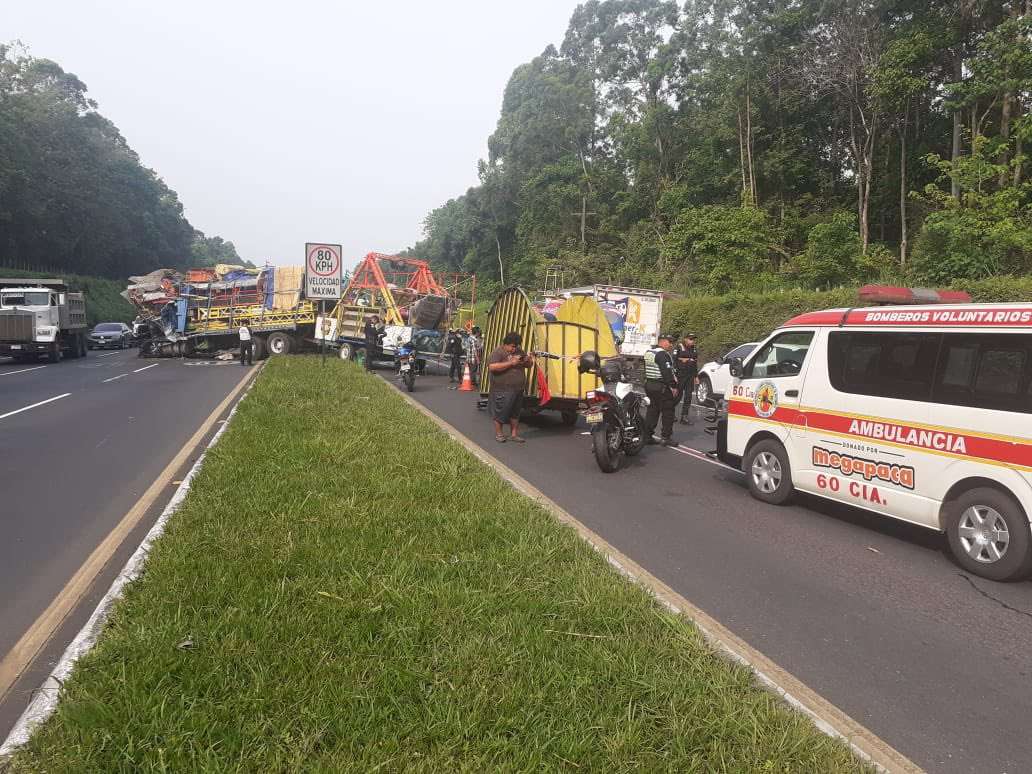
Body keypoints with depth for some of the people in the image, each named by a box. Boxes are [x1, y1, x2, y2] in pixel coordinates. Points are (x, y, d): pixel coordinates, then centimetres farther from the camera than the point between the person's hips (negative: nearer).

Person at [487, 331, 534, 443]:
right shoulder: (498, 353, -11)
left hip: (518, 390, 7)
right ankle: (499, 434, 19)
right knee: (500, 413, 4)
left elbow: (529, 365, 20)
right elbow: (492, 367, -26)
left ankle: (514, 434, 24)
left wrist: (528, 360, -6)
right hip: (502, 391, -7)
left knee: (515, 413, 14)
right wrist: (511, 363, -26)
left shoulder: (519, 352, 11)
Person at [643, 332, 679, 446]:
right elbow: (667, 372, -22)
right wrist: (673, 386, -18)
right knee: (668, 412, -1)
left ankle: (647, 435, 14)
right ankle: (665, 437, 0)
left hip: (649, 384, 9)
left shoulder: (648, 352, 14)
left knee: (652, 411, 14)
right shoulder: (662, 354, -16)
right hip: (662, 387, -9)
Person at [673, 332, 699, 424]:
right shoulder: (679, 347, -5)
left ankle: (684, 417, 9)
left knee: (688, 397, 4)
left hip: (690, 376, 6)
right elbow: (674, 360, -10)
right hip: (680, 375, -6)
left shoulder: (694, 349, 15)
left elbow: (696, 363, 20)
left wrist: (696, 376, 17)